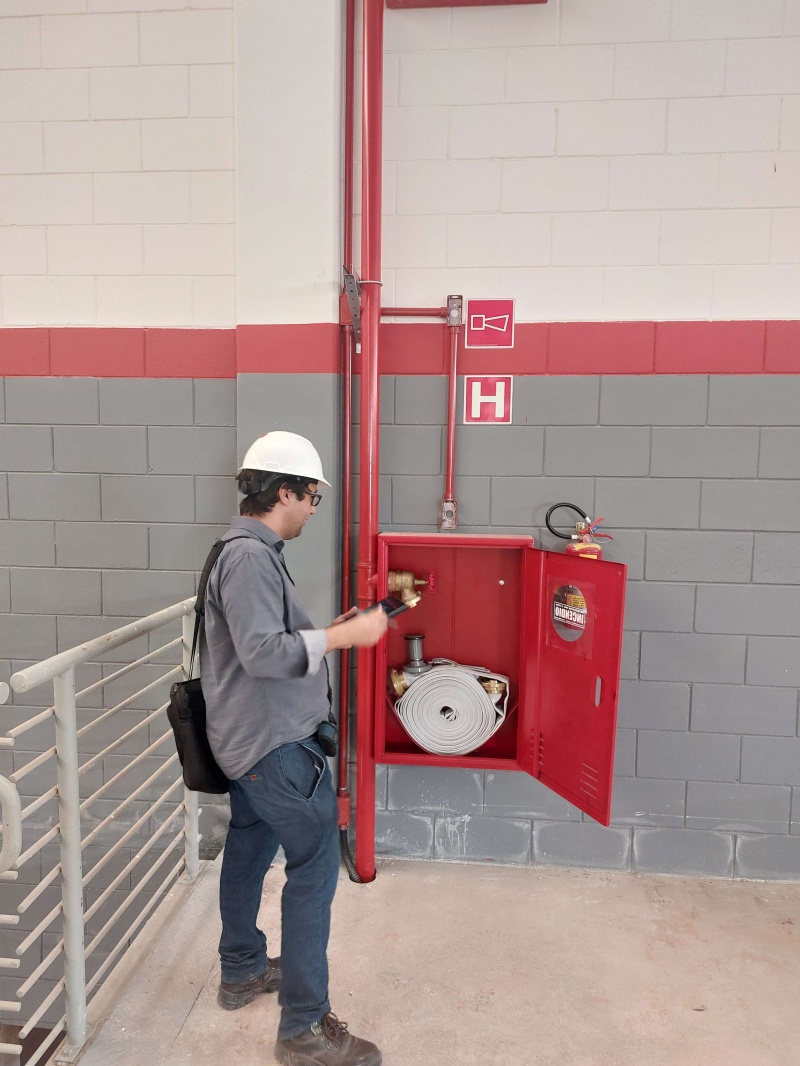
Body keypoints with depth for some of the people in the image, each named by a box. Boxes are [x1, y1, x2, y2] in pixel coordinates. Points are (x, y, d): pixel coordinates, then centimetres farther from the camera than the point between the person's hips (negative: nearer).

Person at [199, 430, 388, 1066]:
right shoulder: (249, 556, -21)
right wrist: (346, 635, -23)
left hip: (252, 739, 11)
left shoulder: (247, 550, 11)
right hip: (274, 743, -11)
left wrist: (334, 630, 10)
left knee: (249, 848, 22)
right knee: (315, 865, -3)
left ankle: (242, 971, 41)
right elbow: (263, 653, -28)